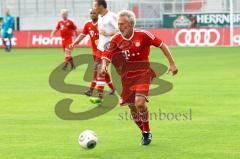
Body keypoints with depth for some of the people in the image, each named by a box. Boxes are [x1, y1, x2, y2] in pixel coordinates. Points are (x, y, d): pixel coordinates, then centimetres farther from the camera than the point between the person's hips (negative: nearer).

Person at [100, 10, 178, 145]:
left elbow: (162, 45, -6)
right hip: (127, 77, 4)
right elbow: (107, 55, -5)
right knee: (132, 107, 5)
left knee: (140, 102, -23)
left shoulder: (142, 35, -13)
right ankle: (144, 133, 28)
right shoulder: (116, 39, -4)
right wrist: (104, 66, -28)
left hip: (143, 74, -4)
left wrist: (172, 63, -5)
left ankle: (147, 132, -1)